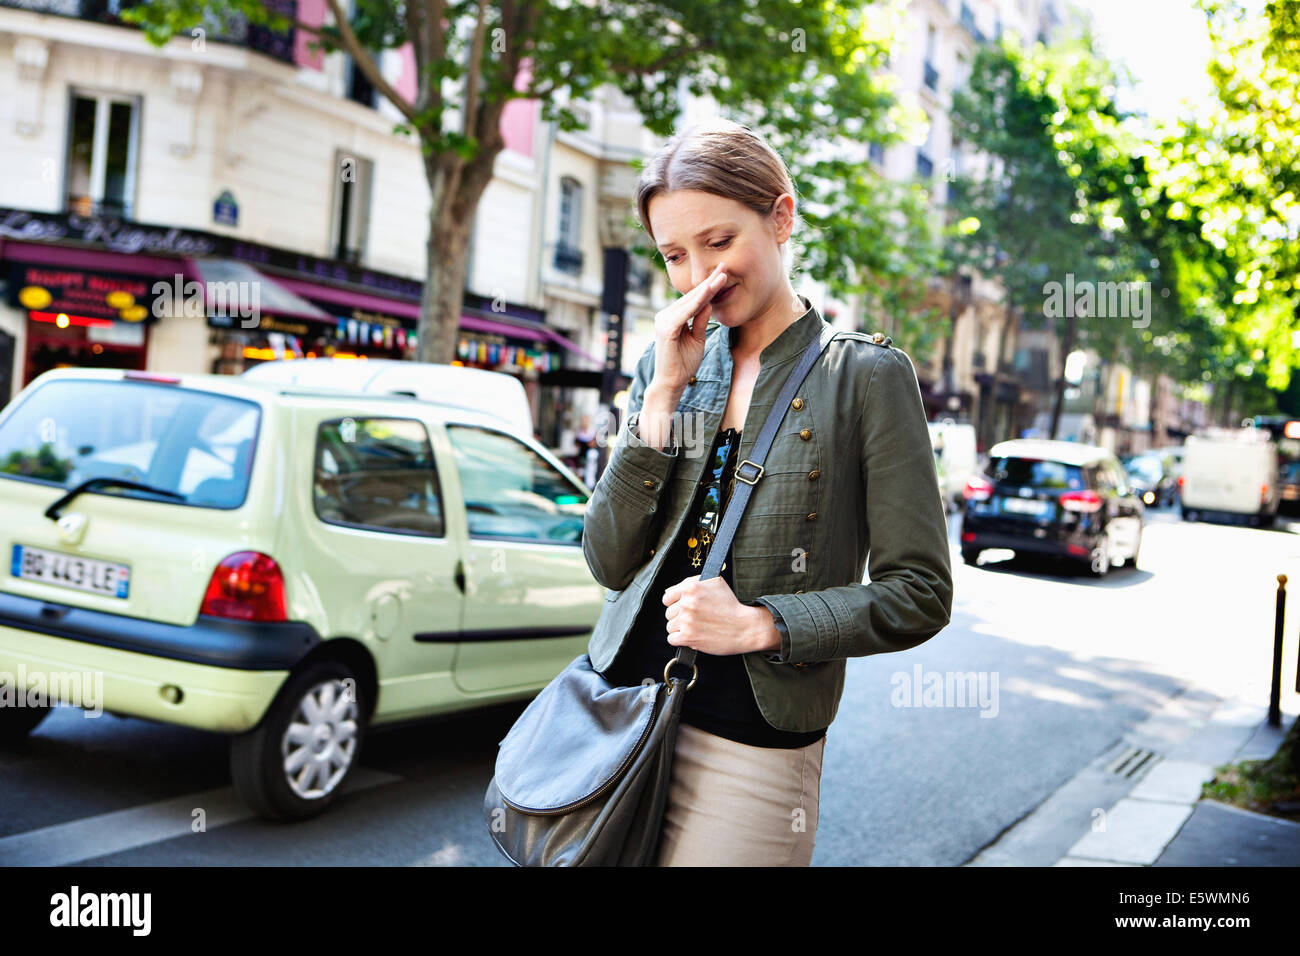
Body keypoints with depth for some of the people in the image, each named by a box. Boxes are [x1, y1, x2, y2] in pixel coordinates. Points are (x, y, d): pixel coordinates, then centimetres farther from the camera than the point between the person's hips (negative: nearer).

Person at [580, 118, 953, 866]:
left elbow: (920, 594, -6)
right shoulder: (669, 365, 7)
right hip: (623, 719, 4)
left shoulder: (865, 376, -5)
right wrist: (665, 393, -7)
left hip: (749, 750, -4)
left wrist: (762, 625, -17)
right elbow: (611, 563, 0)